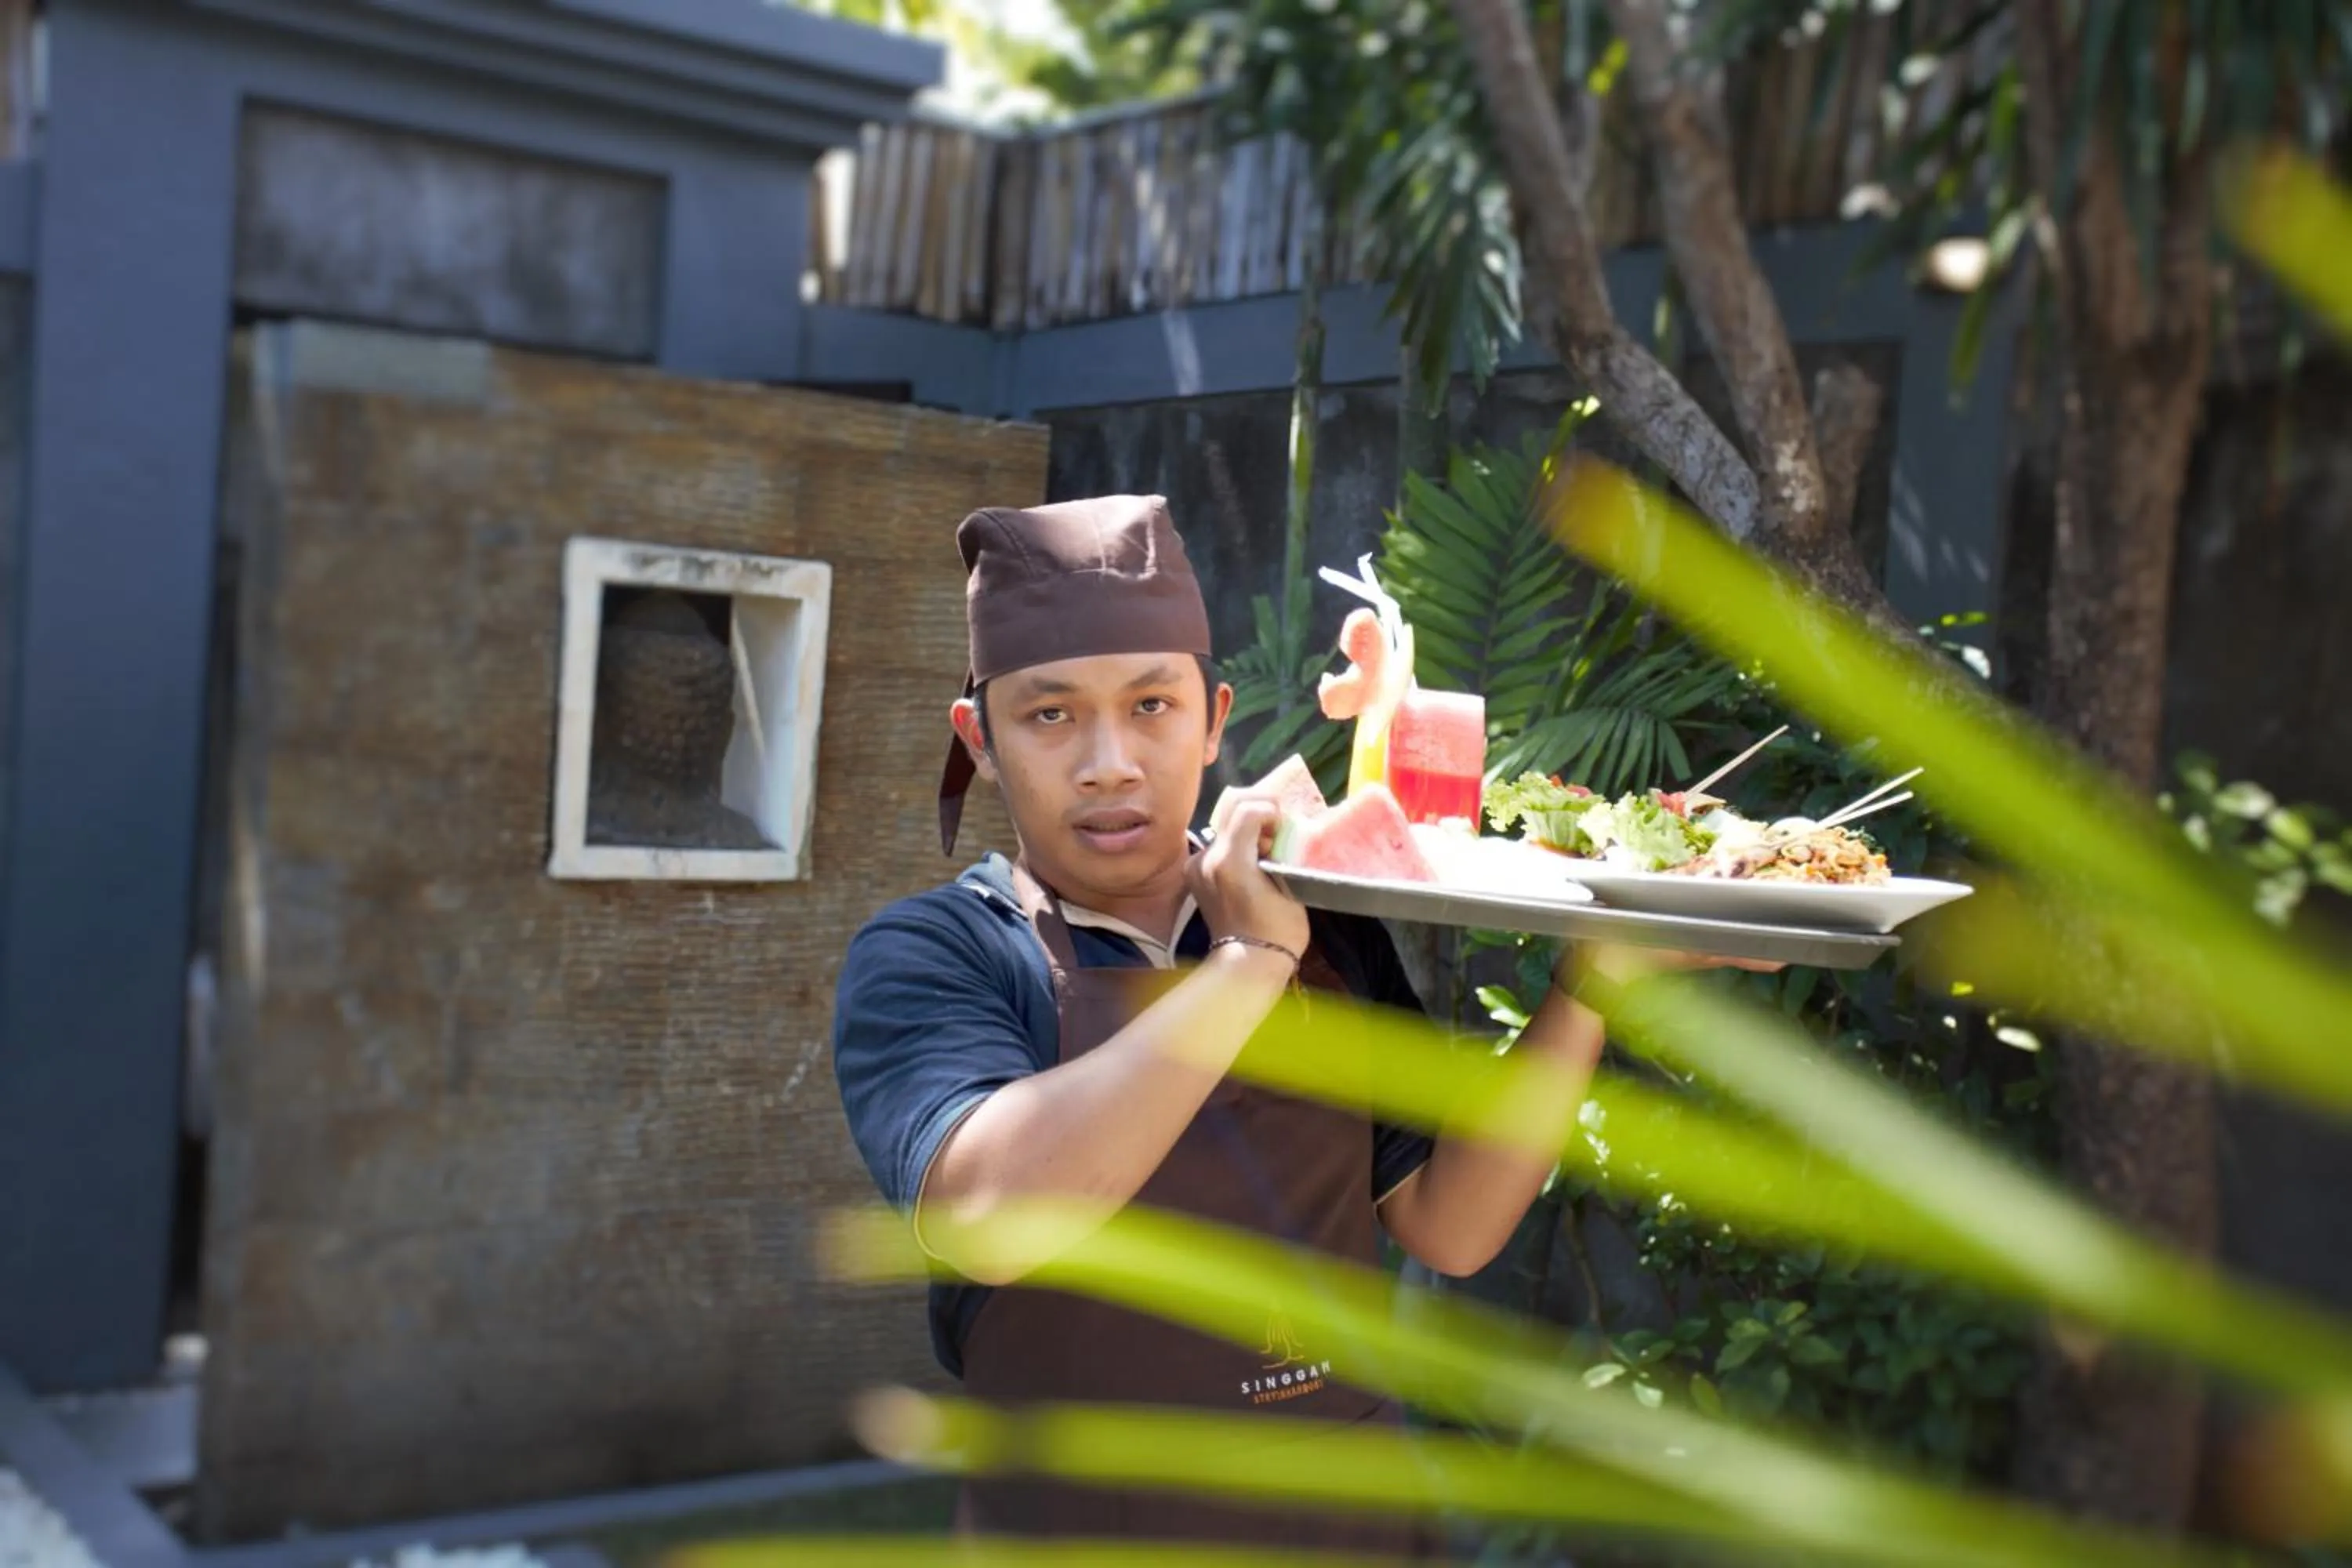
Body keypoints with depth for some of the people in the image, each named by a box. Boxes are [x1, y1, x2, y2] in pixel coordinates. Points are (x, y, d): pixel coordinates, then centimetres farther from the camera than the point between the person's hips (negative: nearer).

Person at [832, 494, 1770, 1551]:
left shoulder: (1324, 927, 1)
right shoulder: (926, 958, -11)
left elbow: (1448, 1226, 0)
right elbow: (987, 1219, -30)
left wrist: (1593, 978, -9)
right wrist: (1251, 958, -24)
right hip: (1085, 1522, -3)